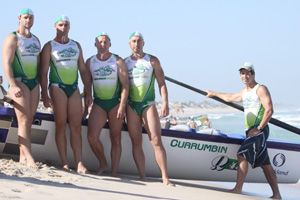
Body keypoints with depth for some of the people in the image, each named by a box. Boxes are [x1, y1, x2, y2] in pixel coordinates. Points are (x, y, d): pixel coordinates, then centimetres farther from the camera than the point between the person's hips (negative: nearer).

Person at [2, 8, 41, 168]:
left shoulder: (36, 40, 17)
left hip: (34, 83, 7)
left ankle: (22, 157, 6)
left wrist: (40, 84, 15)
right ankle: (29, 158, -23)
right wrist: (13, 86, -23)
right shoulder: (12, 39, -5)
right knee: (24, 120, -15)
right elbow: (7, 63, -13)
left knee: (28, 120, 4)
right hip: (19, 82, -7)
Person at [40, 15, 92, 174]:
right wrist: (44, 95, -11)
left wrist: (88, 92, 8)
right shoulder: (49, 46, 3)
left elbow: (83, 70, 17)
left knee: (76, 127, -3)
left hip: (74, 88, 4)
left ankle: (79, 164, -7)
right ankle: (64, 163, -5)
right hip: (57, 87, -4)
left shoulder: (76, 46, 16)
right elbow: (43, 72, -2)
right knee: (61, 125, -5)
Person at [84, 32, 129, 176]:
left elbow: (125, 85, -5)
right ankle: (103, 164, 9)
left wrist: (122, 106, -13)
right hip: (99, 103, 2)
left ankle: (114, 173, 5)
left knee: (115, 139, 0)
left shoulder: (118, 61, -2)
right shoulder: (90, 62, 7)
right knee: (92, 137, -13)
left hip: (116, 102, -2)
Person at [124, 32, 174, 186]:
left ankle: (165, 178, -13)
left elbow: (161, 83, 3)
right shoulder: (124, 62, 13)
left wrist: (165, 103, -8)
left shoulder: (152, 61, 7)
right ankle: (143, 177, 0)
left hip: (148, 104, -2)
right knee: (136, 142, -1)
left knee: (156, 141, -11)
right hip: (131, 105, 2)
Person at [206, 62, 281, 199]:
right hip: (251, 131, 8)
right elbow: (230, 98, 39)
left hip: (259, 130, -8)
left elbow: (269, 110, -16)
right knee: (265, 164, 6)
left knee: (242, 155, -17)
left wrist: (259, 128, -20)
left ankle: (238, 189, -16)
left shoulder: (261, 89, -6)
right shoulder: (244, 92, 20)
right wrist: (214, 94, 51)